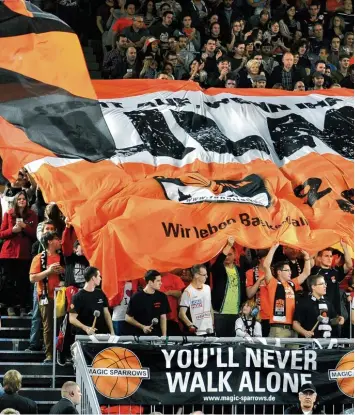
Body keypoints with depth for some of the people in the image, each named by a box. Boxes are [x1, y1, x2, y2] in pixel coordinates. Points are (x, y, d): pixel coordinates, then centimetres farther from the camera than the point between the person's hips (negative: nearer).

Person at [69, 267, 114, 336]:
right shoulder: (78, 297, -8)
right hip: (85, 336, -5)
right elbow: (72, 319, -11)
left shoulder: (100, 294, 9)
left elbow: (106, 314, 13)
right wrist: (85, 328, -26)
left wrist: (112, 332, 4)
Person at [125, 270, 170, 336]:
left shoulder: (161, 297, 2)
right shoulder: (136, 297, -7)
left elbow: (163, 317, 4)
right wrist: (142, 327, -13)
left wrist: (164, 336, -4)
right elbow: (128, 318, -2)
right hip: (139, 335, -2)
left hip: (156, 335, 2)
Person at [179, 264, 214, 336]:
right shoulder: (188, 292, -10)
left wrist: (212, 324, 15)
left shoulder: (207, 288, 10)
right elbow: (182, 314, -12)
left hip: (209, 330, 6)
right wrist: (190, 325, -25)